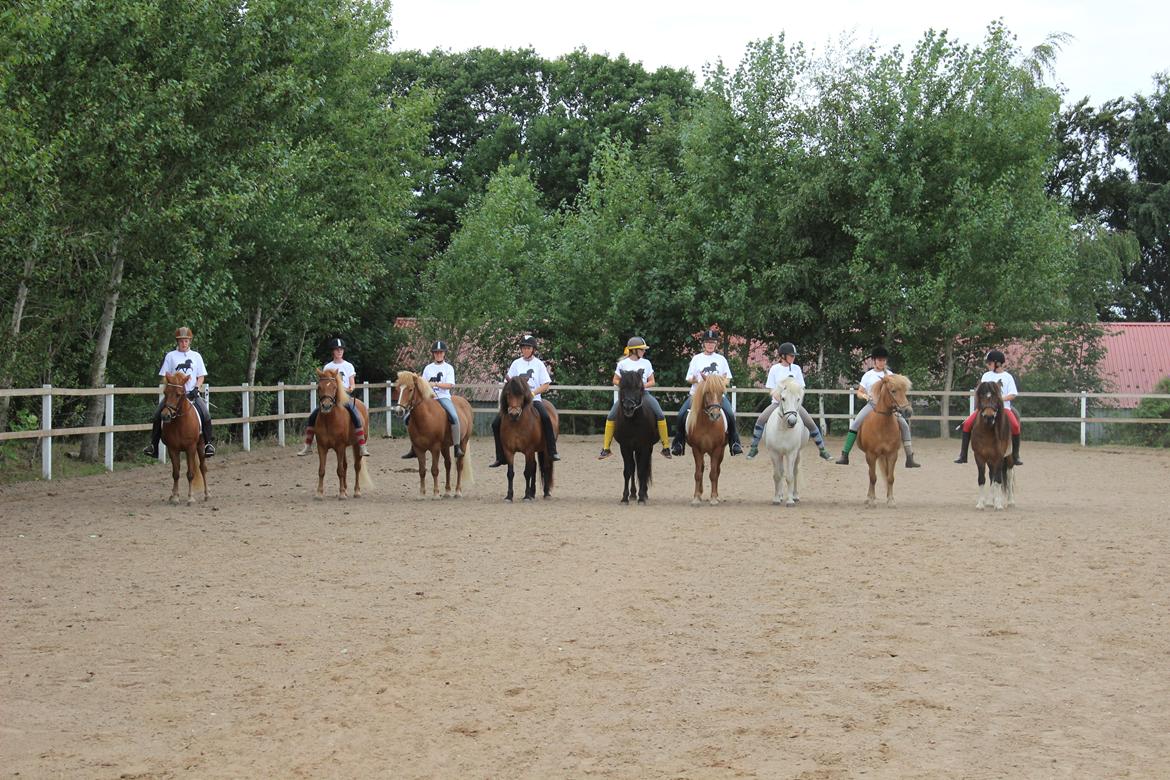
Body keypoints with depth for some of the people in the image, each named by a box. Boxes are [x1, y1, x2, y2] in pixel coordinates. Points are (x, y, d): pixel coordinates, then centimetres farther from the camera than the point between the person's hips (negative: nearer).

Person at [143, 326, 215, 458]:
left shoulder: (196, 356, 12)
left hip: (192, 393, 0)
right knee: (157, 415, -17)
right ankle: (153, 444, -7)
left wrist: (196, 388, -7)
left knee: (206, 415, -22)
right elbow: (165, 376, 8)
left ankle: (209, 443, -8)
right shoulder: (170, 356, 9)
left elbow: (201, 377, 10)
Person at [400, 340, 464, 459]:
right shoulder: (428, 368, 15)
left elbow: (450, 385, -8)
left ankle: (457, 447, -26)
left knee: (454, 417, -32)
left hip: (443, 397, -4)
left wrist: (435, 384, -19)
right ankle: (414, 448, 5)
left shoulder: (448, 368, 5)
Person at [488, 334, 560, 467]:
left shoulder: (539, 364, 5)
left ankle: (552, 452, -30)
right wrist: (508, 379, -15)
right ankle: (500, 457, 3)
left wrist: (533, 393, -15)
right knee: (496, 423, -9)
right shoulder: (516, 363, 10)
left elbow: (545, 386, 0)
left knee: (546, 418, -33)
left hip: (534, 399, -3)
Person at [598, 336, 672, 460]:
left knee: (660, 415, -19)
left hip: (643, 393, 1)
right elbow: (615, 381, 6)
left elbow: (652, 382, 9)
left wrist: (644, 385, -12)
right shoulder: (623, 364, 0)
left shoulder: (646, 363, 5)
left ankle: (666, 447, -10)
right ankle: (606, 448, -5)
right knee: (611, 417, -16)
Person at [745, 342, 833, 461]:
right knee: (761, 420, -21)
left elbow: (800, 388, 4)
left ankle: (822, 450, -1)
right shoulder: (775, 369, -2)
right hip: (778, 402, -1)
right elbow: (771, 389, -1)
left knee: (810, 423, -12)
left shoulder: (796, 369, 2)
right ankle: (754, 448, -10)